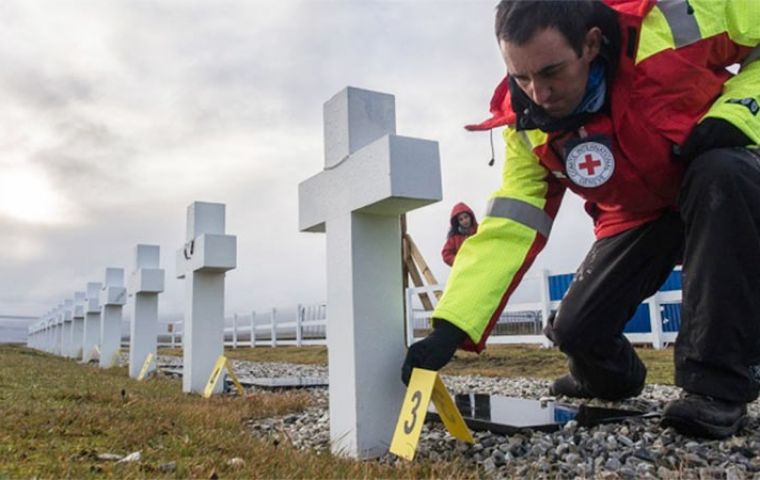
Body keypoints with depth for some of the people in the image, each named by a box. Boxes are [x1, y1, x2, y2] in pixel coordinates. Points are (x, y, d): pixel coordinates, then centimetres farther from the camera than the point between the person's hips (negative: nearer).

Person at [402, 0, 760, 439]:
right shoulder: (528, 125, -19)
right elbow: (507, 230, -23)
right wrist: (450, 327, -32)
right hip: (637, 216, 2)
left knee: (719, 173, -38)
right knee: (577, 333, -10)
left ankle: (719, 386, -25)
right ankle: (613, 380, 30)